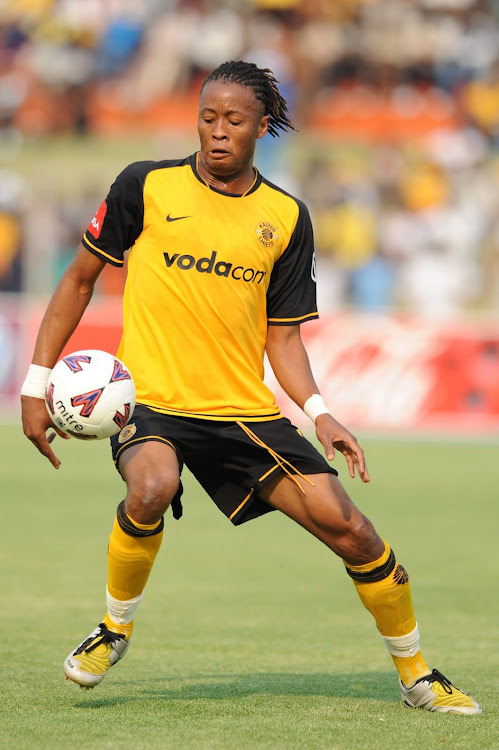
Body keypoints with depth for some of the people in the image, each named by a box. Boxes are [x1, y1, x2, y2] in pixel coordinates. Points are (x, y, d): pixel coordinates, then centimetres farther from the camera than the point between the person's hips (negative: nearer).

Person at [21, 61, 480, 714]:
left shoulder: (287, 217, 6)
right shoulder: (145, 187, -1)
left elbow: (282, 336, 10)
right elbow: (80, 278, 8)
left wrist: (319, 413, -7)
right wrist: (38, 382, 3)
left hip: (244, 409, 3)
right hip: (149, 398, -2)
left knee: (347, 525, -8)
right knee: (152, 487, -36)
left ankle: (416, 675, 14)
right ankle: (116, 627, -7)